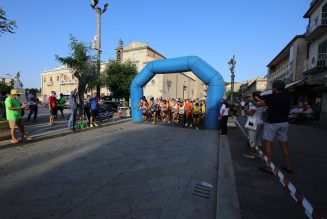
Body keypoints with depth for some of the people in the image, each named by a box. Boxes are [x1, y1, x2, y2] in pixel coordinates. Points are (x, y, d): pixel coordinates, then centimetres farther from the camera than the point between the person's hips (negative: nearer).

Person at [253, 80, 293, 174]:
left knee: (268, 143, 0)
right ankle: (289, 166, 23)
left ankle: (269, 167, 3)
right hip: (284, 123, 7)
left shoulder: (273, 97, -15)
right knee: (284, 144, 14)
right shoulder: (287, 97, 6)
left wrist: (254, 101, 18)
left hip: (272, 123, -7)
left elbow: (259, 105, -2)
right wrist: (259, 99, 26)